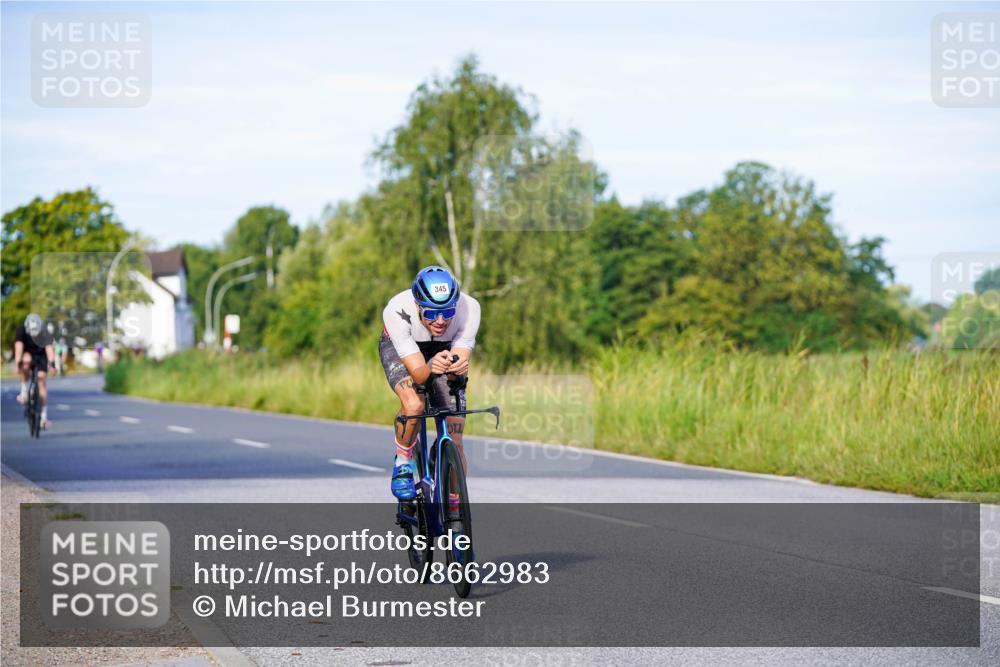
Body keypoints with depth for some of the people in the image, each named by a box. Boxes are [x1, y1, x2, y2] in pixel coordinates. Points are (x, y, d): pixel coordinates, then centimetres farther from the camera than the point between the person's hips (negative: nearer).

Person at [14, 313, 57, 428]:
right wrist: (18, 364, -49)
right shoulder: (21, 331, -26)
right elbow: (19, 347, -36)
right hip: (27, 354, -1)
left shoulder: (45, 333, -24)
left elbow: (49, 348, -36)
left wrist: (52, 364, -51)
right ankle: (24, 390, -21)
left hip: (40, 356, 1)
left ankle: (44, 415, -13)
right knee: (26, 361, -38)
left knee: (41, 380, -15)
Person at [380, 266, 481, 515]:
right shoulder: (397, 311, -39)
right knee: (413, 405, -33)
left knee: (454, 441, -7)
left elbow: (461, 358, -35)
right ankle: (403, 462, -5)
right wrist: (430, 369, -62)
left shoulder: (469, 308, -35)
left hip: (446, 349, 2)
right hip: (400, 348, -2)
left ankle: (454, 509, 11)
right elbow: (417, 372, -40)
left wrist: (459, 368, -58)